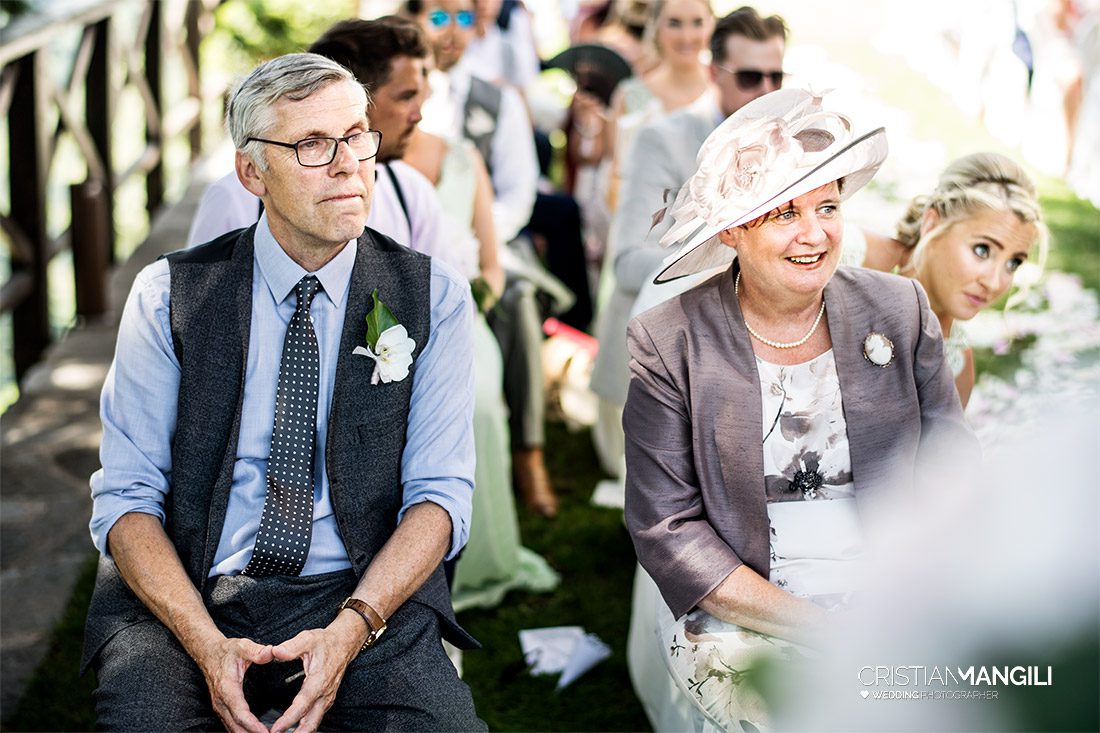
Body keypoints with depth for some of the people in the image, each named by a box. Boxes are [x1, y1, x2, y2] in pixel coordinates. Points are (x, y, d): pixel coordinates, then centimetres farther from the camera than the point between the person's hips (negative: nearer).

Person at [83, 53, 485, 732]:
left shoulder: (433, 296, 4)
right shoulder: (169, 295, 2)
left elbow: (439, 495, 0)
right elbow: (127, 497, -1)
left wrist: (351, 628, -18)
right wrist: (209, 645, -18)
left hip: (366, 594, 0)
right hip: (186, 599, 0)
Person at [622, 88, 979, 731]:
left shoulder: (901, 310, 4)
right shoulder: (666, 344, -5)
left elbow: (952, 468, 6)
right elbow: (667, 527, -6)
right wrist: (809, 625, -16)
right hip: (737, 617, -3)